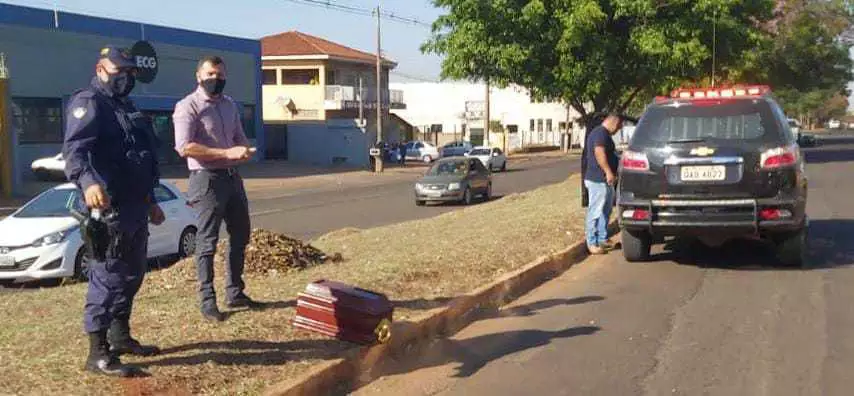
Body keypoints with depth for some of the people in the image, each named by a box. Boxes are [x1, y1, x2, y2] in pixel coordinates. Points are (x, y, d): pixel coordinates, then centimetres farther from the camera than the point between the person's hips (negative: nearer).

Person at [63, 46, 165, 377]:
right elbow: (74, 149, -25)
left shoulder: (126, 108, 22)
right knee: (107, 277, -10)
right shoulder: (88, 102, -9)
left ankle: (120, 337, 29)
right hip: (109, 206, -10)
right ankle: (98, 353, -7)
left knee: (132, 274, 17)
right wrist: (88, 182, -44)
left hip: (135, 207, 10)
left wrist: (150, 201, 32)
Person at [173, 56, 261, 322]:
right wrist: (227, 153, -24)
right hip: (207, 179, -8)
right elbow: (184, 147, -20)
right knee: (207, 242, -2)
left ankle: (235, 293, 26)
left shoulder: (230, 106, 14)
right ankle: (207, 301, 5)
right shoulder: (188, 107, -10)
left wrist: (245, 151, -4)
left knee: (240, 235, 14)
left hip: (233, 177, 8)